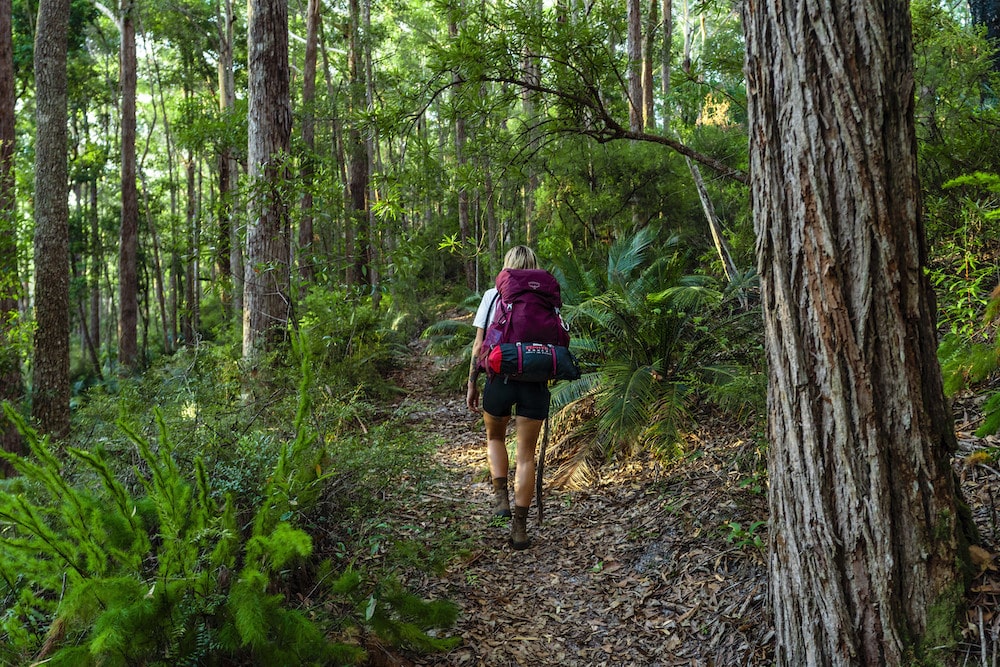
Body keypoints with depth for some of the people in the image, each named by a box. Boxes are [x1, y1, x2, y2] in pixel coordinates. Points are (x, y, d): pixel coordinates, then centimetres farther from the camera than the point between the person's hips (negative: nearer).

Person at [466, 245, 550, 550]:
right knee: (526, 454, 9)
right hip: (535, 382, 1)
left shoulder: (493, 296, 1)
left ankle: (501, 497, 12)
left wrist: (472, 384, 6)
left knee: (495, 437, 27)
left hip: (500, 379, -1)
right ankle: (519, 527, 9)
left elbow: (479, 345, -1)